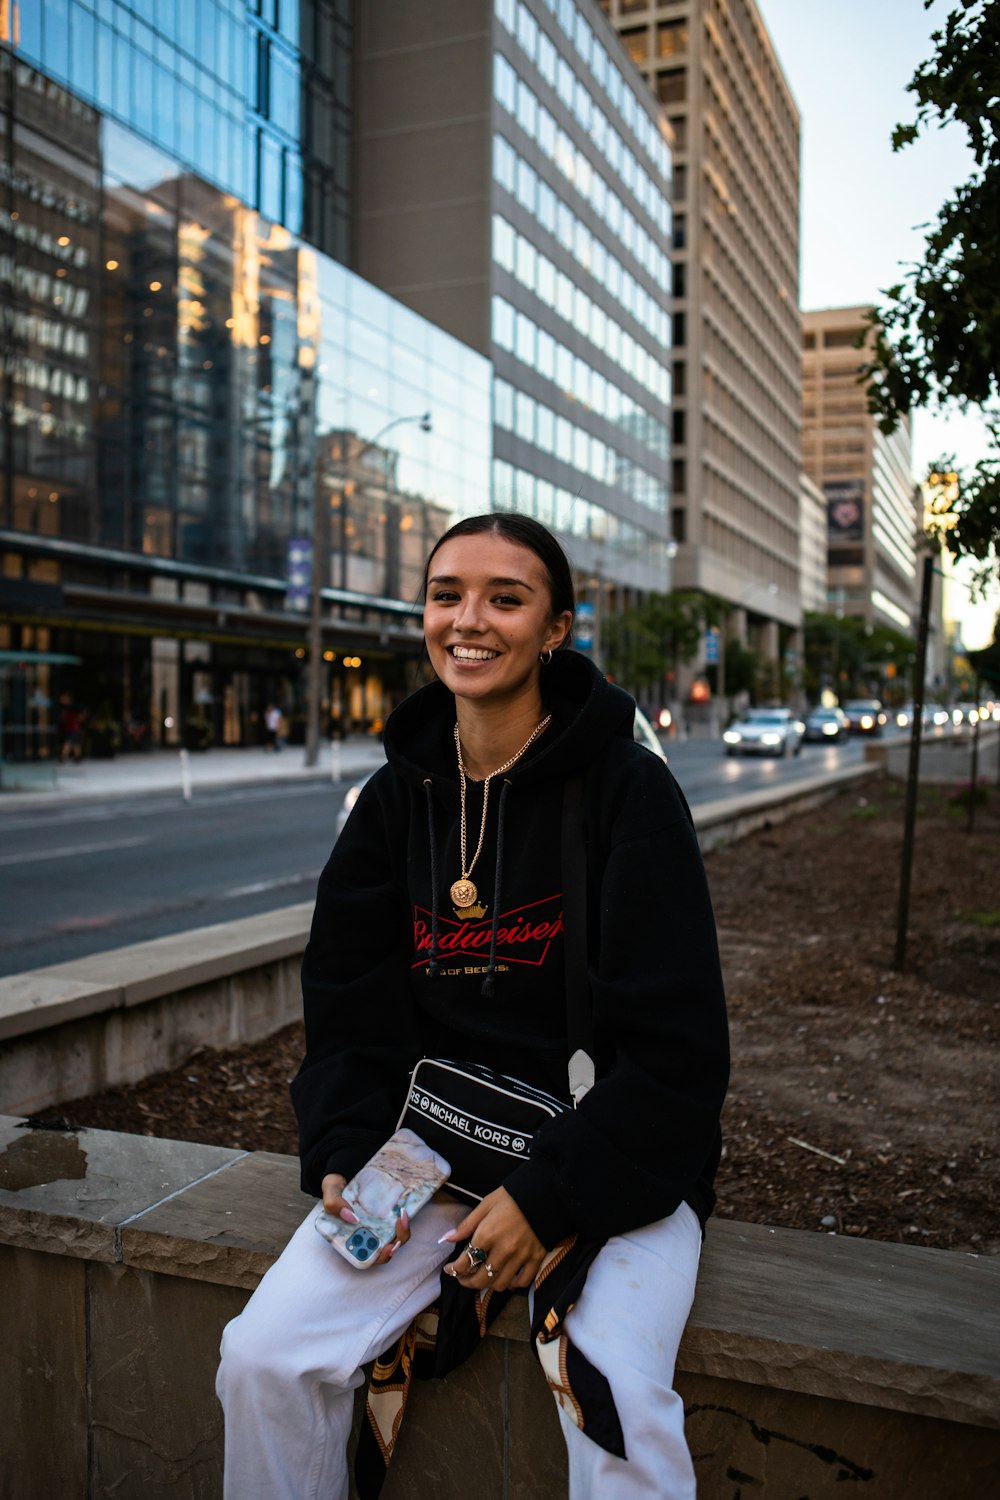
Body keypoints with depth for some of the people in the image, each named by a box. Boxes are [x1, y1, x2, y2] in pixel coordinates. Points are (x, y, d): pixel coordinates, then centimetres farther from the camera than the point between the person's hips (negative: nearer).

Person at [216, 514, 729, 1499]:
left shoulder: (626, 787, -11)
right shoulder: (398, 794, 4)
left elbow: (674, 1045, -12)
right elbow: (347, 1003, 9)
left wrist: (553, 1196, -18)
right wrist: (345, 1154, -6)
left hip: (610, 1162, -3)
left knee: (622, 1402, -27)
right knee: (264, 1358, -11)